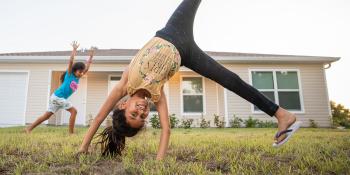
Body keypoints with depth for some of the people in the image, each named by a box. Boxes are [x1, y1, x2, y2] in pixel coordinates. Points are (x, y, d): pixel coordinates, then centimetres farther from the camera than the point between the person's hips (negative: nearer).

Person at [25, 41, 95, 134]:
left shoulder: (77, 78, 11)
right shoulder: (69, 74, -6)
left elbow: (87, 68, 13)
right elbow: (71, 62, -18)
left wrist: (90, 56, 14)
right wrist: (74, 49, -16)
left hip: (60, 98, 8)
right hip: (57, 96, -8)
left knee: (47, 115, 9)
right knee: (74, 111, -10)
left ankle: (29, 128, 16)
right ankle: (71, 132, -8)